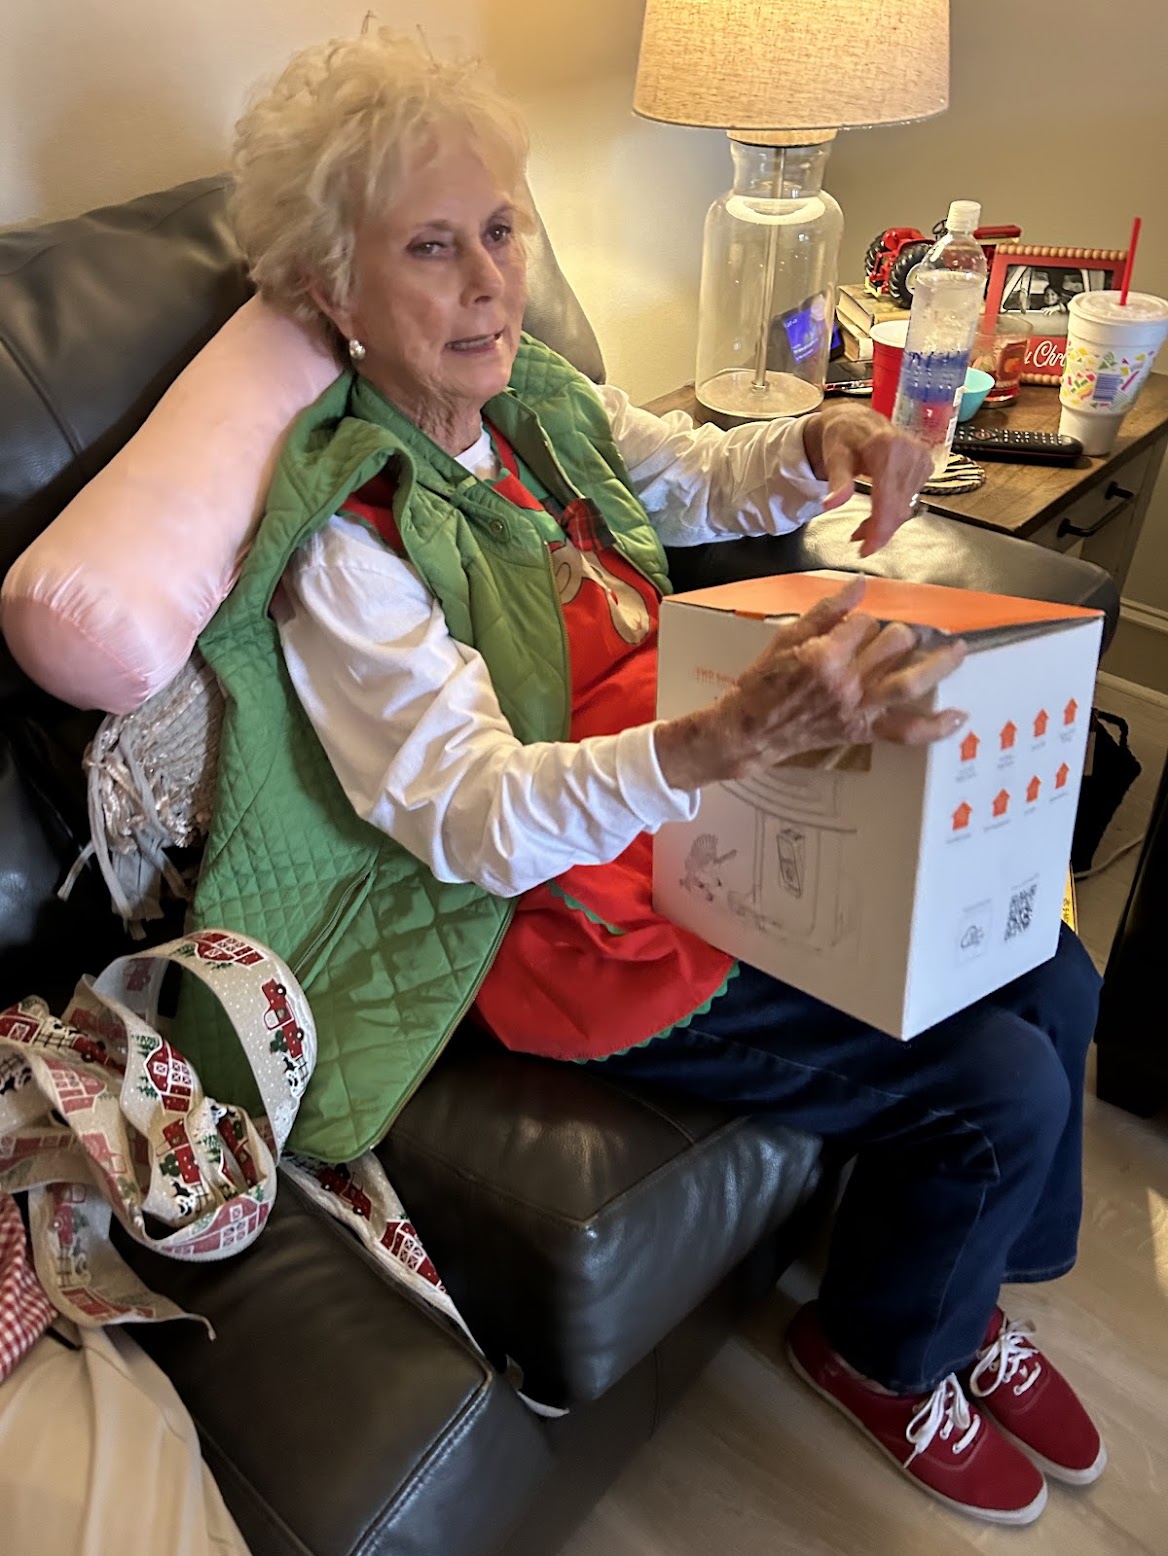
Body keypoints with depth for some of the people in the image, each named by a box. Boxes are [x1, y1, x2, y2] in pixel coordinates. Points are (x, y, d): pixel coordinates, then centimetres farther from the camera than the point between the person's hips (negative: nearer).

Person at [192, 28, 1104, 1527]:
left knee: (1049, 977, 4)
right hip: (567, 914, -8)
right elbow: (479, 820, -28)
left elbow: (703, 478, 19)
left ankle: (963, 1292, 30)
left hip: (713, 821, 8)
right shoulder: (346, 537, -20)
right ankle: (877, 1352, 22)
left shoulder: (538, 402, 3)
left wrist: (821, 440, -5)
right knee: (1000, 1086, -10)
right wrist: (738, 733, -44)